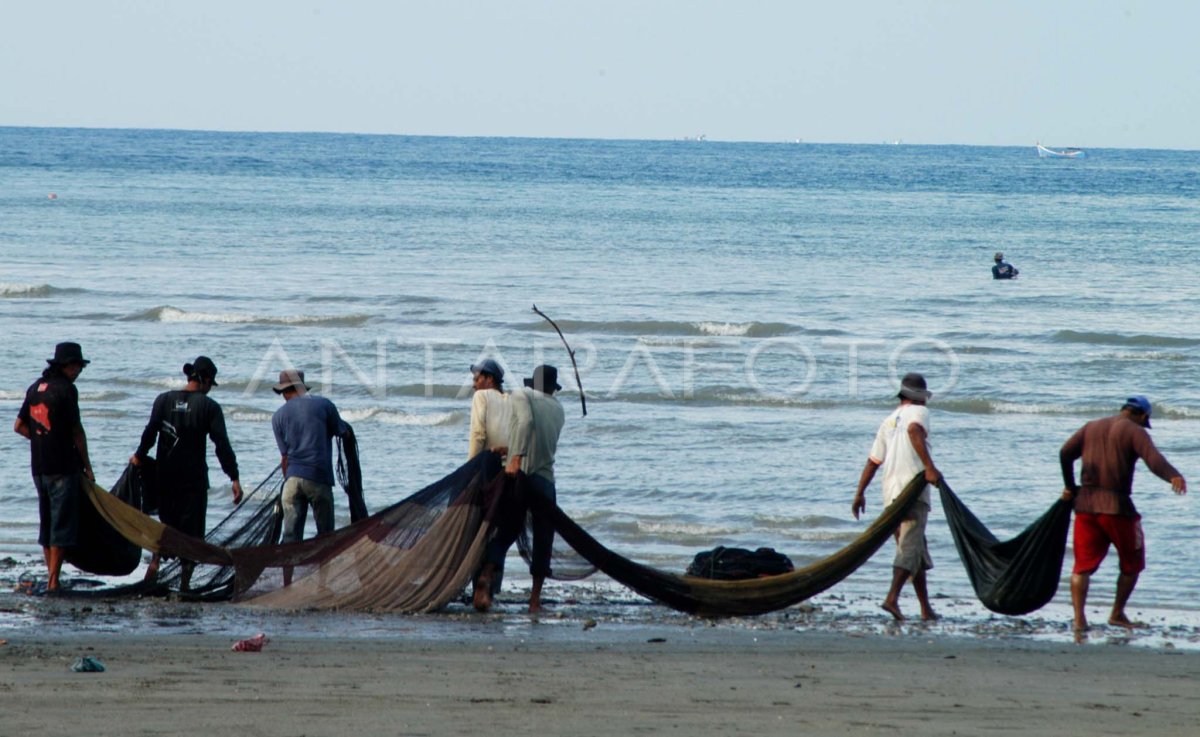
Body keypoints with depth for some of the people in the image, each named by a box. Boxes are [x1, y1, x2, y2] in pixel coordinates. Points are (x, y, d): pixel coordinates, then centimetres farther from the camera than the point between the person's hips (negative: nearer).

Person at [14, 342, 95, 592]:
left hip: (38, 466, 7)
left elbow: (20, 426, 16)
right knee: (63, 523, -5)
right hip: (63, 466, -7)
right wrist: (87, 466, -1)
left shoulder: (35, 388, 11)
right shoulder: (65, 389, -11)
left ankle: (51, 577, 15)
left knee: (46, 522, 13)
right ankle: (53, 581, -8)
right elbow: (76, 431, -9)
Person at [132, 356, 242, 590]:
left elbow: (150, 431, -5)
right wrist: (234, 478, -10)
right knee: (192, 529, 4)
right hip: (194, 479, -3)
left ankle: (155, 561, -5)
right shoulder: (209, 406, -6)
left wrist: (139, 456, 12)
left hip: (165, 475, 3)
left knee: (167, 523, 18)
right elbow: (222, 444, -10)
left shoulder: (164, 400, 2)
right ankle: (184, 582, -1)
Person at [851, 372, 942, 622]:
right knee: (910, 547, -12)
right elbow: (914, 431, -21)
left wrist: (860, 493, 25)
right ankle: (892, 598, -28)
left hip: (890, 493, 7)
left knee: (917, 549, 12)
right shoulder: (919, 412, 3)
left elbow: (873, 461, 21)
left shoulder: (889, 421, 22)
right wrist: (929, 467, -26)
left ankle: (926, 608, 12)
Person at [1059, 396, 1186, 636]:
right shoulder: (1135, 431, -1)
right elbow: (1152, 458, -20)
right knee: (1132, 563, 15)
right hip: (1116, 506, -5)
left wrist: (1070, 487, 17)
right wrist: (1174, 476, -36)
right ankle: (1117, 614, 20)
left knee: (1083, 565, 3)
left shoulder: (1091, 427, 16)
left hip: (1085, 503, 5)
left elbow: (1065, 453, 6)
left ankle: (1079, 617, -13)